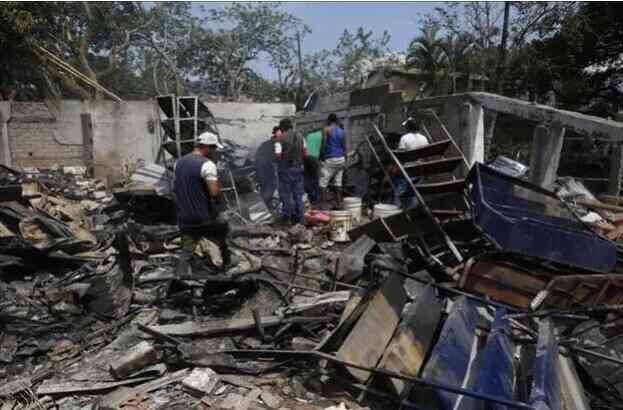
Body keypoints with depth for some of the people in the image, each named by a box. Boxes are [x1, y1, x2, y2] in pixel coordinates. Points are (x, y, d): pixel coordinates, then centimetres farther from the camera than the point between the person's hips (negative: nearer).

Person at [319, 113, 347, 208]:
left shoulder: (327, 129, -5)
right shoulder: (342, 131, 10)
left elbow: (323, 144, -13)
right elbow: (344, 147, 10)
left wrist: (321, 156, -3)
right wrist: (345, 161, 16)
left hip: (329, 159, -6)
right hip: (341, 159, 6)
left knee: (323, 183, -1)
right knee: (338, 182, 13)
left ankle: (324, 204, -6)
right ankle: (339, 203, 15)